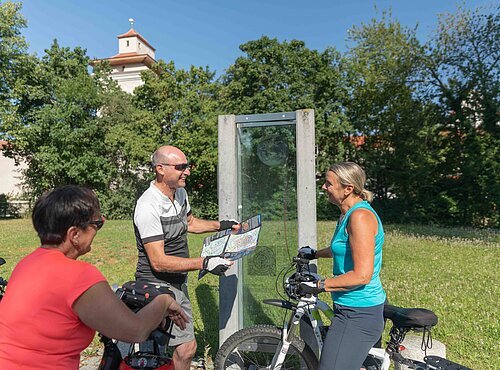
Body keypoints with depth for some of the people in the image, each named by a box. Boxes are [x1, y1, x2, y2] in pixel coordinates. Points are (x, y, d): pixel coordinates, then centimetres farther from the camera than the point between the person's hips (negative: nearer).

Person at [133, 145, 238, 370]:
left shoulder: (180, 193, 4)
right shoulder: (148, 207, -24)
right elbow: (159, 262, -25)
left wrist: (219, 225, 10)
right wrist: (204, 263, -27)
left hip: (178, 284, 9)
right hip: (158, 286, -8)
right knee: (186, 348, -8)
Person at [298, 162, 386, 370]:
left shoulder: (360, 216, -21)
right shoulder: (348, 213, 9)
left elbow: (361, 275, -26)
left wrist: (319, 286, -20)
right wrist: (314, 254, 36)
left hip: (357, 314, -10)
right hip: (355, 309, 10)